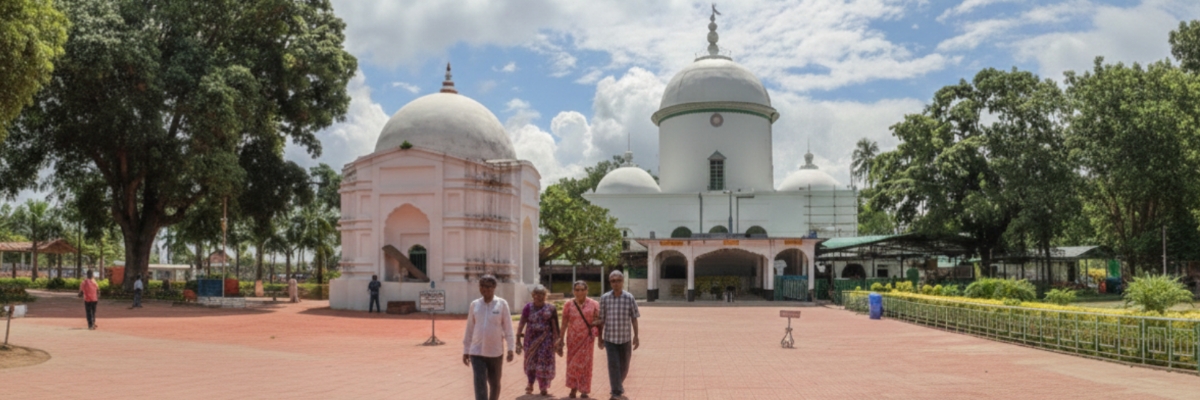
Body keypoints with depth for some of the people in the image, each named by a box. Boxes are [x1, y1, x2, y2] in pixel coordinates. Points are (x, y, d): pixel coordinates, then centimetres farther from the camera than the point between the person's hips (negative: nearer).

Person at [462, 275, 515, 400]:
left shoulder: (502, 304, -5)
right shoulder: (474, 304, 2)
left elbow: (508, 327, -4)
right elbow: (469, 329, 8)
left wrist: (510, 348, -10)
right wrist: (465, 350, 9)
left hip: (495, 352, -1)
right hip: (477, 352, 1)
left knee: (495, 384, 13)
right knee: (480, 385, -8)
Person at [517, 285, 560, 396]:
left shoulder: (550, 308, 1)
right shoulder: (528, 308, -1)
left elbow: (554, 325, 2)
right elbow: (522, 323, -3)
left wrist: (556, 339, -2)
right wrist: (518, 339, -7)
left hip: (546, 339, 0)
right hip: (531, 339, 0)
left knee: (545, 362, -1)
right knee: (531, 361, 6)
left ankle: (543, 389, 7)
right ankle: (530, 384, 27)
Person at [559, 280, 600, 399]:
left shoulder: (594, 304, -2)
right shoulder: (569, 305, 0)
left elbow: (599, 319, 3)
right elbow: (564, 323, 3)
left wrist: (595, 322, -19)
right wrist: (561, 338, 2)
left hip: (587, 339, -1)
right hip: (572, 339, 1)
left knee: (585, 363, 3)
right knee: (572, 363, 6)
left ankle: (584, 390, 14)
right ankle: (573, 388, 20)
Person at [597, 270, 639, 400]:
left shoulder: (629, 298, -4)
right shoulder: (604, 298, -3)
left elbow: (634, 318, 0)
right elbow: (601, 319, 3)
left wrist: (636, 336, -4)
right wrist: (599, 337, 5)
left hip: (625, 338, 1)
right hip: (609, 339, -1)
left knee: (624, 366, 13)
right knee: (613, 365, -9)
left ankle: (619, 384, 41)